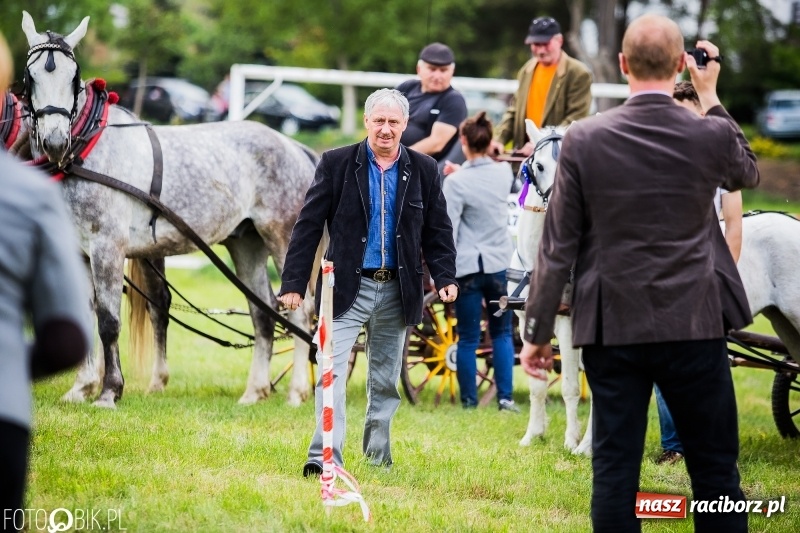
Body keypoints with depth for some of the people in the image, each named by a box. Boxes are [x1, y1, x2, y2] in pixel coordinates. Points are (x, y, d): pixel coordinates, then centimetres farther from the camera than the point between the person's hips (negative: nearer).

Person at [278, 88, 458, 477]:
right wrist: (293, 283, -6)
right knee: (332, 370, -14)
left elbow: (438, 231, 10)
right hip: (347, 286, -3)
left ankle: (378, 456, 23)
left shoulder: (423, 171, 5)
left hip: (397, 291, 3)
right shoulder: (337, 164, -2)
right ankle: (325, 456, -16)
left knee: (385, 380, 11)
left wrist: (445, 277, -4)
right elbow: (309, 226, -2)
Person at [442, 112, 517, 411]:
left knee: (468, 338, 4)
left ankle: (469, 400, 8)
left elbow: (447, 232, -16)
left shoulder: (456, 183, -16)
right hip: (498, 263, 4)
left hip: (467, 266, -4)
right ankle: (505, 396, 6)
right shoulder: (503, 174, -2)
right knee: (501, 332, 13)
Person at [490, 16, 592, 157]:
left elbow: (576, 120, -14)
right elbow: (514, 110, 17)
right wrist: (499, 139, 0)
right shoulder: (527, 70, 13)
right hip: (525, 154, 6)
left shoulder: (578, 74, -8)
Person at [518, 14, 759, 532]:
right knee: (715, 470, 8)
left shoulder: (584, 139, -7)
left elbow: (558, 247, -4)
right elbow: (748, 171, 18)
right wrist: (711, 96, 21)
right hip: (695, 327, 0)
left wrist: (537, 332, 4)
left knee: (614, 469, 4)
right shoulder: (711, 136, -7)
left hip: (612, 329, 0)